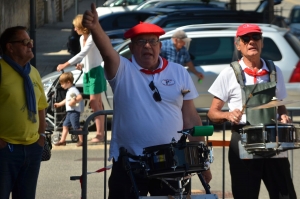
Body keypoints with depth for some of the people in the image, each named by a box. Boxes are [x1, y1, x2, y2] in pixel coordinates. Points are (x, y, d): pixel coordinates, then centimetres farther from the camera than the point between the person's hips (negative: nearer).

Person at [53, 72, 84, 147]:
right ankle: (62, 140, 13)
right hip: (69, 111, 11)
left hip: (74, 111, -11)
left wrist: (73, 101, -26)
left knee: (76, 126, -9)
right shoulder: (69, 91, 18)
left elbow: (80, 97, -25)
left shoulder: (73, 90, -14)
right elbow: (66, 100, 30)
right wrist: (59, 104, 32)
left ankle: (81, 140, -3)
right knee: (65, 125, 10)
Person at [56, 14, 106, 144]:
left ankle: (99, 134, -10)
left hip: (95, 72, -9)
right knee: (96, 104, 9)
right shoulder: (82, 38, 10)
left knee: (95, 104, -11)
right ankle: (100, 133, 12)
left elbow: (82, 54, -27)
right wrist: (82, 64, -3)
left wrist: (65, 65, -30)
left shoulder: (92, 38, -17)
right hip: (87, 73, 9)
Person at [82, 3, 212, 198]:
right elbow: (108, 52, -25)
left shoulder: (179, 73, 6)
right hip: (129, 163, -2)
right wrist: (95, 27, -46)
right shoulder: (123, 70, -3)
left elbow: (191, 119, 8)